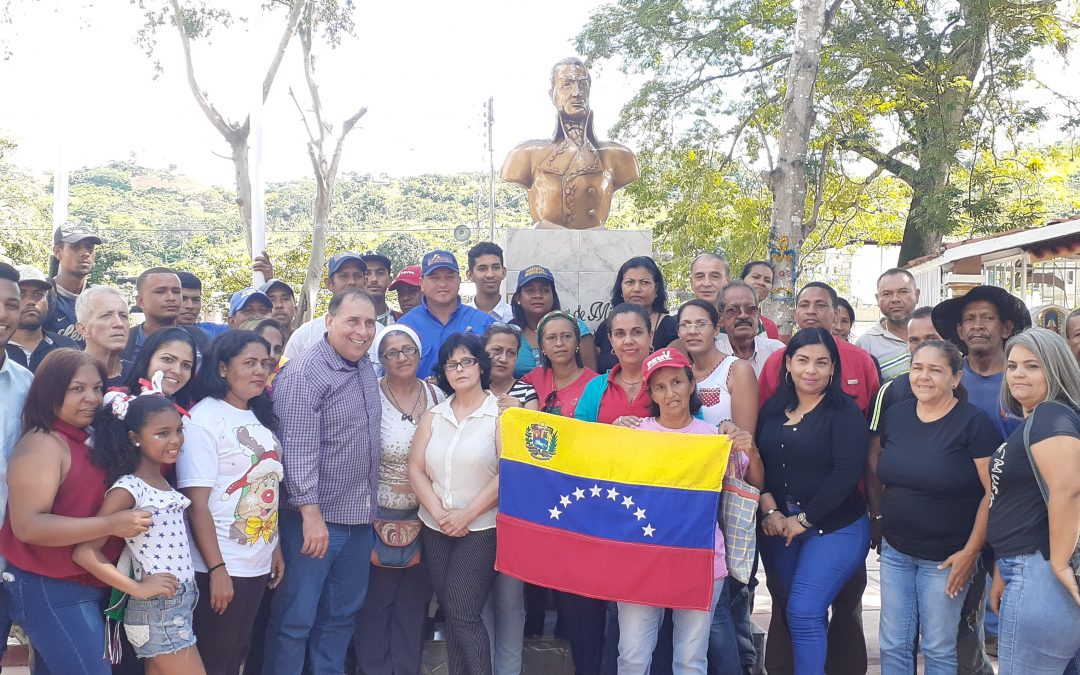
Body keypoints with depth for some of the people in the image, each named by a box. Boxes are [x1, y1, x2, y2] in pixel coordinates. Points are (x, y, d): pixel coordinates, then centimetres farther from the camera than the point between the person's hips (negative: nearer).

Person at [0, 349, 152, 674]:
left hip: (91, 585, 8)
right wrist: (111, 525, -30)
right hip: (51, 591, -8)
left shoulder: (87, 440, 10)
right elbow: (27, 525, -25)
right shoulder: (42, 444, -15)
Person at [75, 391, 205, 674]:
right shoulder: (128, 489, -16)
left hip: (181, 604, 8)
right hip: (158, 611, -8)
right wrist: (138, 588, -19)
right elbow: (84, 552, -20)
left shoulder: (163, 482, 9)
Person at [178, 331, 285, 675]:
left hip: (258, 562, 7)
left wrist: (276, 548, 12)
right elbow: (196, 504, -17)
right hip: (219, 565, -7)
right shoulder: (204, 418, -14)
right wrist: (217, 568, -19)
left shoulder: (262, 417, 8)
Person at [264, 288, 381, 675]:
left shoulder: (368, 369, 9)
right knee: (295, 618, 5)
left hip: (360, 518, 8)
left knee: (342, 614, 18)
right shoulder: (303, 375, -15)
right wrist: (312, 514, -23)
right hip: (316, 518, -7)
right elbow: (298, 450, -20)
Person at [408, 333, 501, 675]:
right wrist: (439, 512, -10)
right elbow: (416, 468, 3)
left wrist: (467, 514, -17)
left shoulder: (501, 413, -6)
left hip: (480, 528, -5)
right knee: (450, 613, 10)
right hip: (435, 528, 5)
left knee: (463, 615, -8)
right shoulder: (433, 415, 9)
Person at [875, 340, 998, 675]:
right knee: (893, 645, 10)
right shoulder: (895, 415, 2)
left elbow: (994, 492, -14)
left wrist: (970, 551, -15)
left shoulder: (973, 422, -13)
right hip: (895, 551, 4)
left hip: (946, 557, -4)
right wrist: (880, 515, 8)